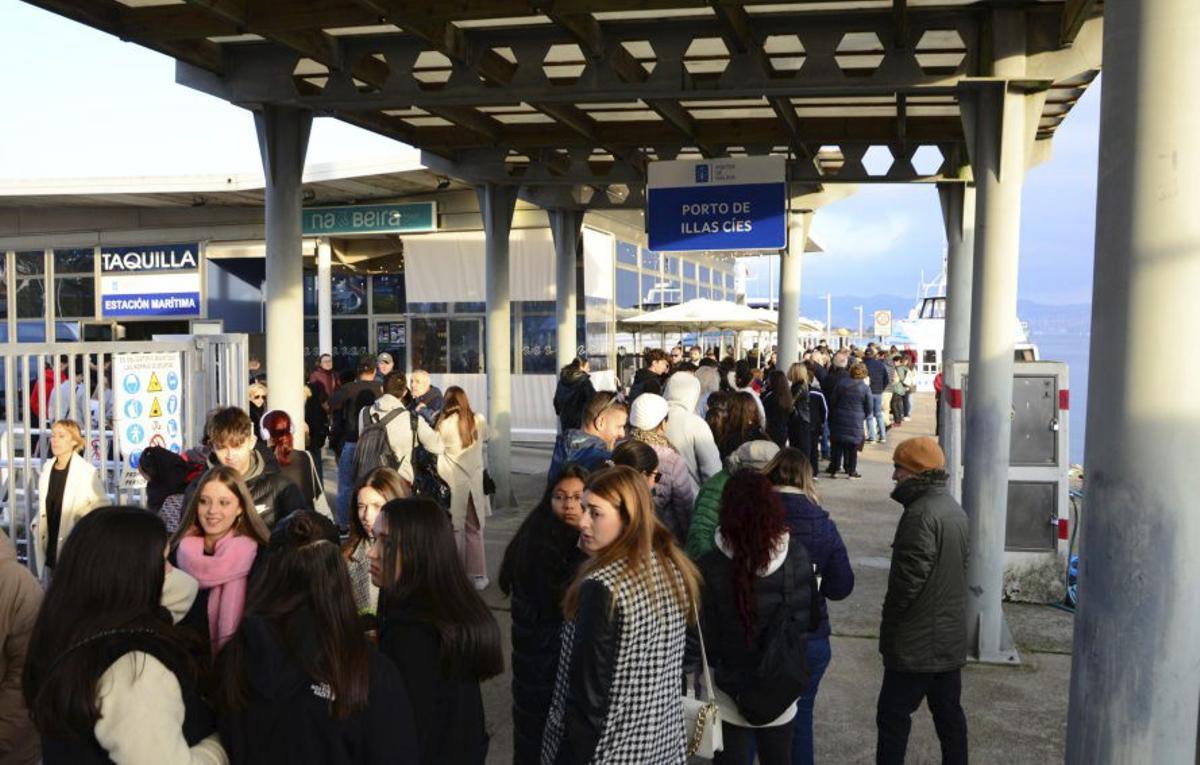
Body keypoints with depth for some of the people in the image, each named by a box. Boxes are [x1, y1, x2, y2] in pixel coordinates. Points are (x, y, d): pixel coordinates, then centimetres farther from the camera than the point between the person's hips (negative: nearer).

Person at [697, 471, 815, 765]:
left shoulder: (711, 567, -24)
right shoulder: (796, 555, -14)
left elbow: (705, 640, -15)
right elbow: (805, 619, -3)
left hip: (729, 695, -3)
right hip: (780, 691, 3)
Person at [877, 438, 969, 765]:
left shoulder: (921, 514, -21)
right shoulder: (954, 508, 11)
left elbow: (909, 578, -23)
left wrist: (889, 623, -9)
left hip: (916, 643, -9)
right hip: (951, 638, 9)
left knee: (893, 715, -2)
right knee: (949, 712, 16)